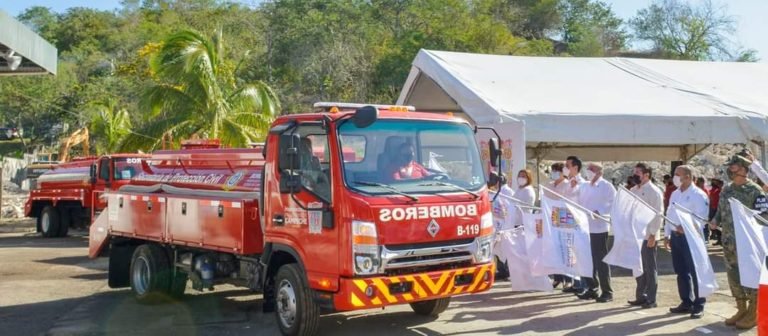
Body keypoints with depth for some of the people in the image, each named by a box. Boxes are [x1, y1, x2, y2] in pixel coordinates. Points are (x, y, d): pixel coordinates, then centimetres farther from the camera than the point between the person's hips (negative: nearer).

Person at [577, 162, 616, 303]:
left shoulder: (606, 186, -5)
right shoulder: (584, 186, 15)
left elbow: (614, 204, -12)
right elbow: (579, 202, 17)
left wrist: (598, 212, -19)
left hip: (598, 228, -6)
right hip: (584, 227, 6)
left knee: (601, 261, -2)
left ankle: (607, 292, 6)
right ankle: (591, 289, 21)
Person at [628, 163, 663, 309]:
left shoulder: (654, 191, -10)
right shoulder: (633, 191, 12)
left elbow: (658, 214, -15)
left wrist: (653, 234, -19)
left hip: (648, 236, -7)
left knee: (650, 268, 2)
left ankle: (651, 299, 9)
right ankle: (641, 296, 23)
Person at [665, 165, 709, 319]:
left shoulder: (698, 195, -11)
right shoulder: (675, 194, 14)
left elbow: (701, 218, -17)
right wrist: (667, 234, 16)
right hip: (676, 236, 8)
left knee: (695, 272, -3)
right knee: (681, 271, 13)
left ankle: (698, 306, 5)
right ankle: (686, 302, 23)